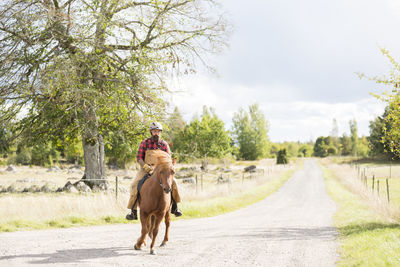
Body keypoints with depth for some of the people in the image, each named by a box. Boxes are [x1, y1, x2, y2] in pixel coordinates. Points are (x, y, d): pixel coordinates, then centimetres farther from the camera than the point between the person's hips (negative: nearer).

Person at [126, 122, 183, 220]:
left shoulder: (164, 144, 4)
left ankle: (174, 207, -2)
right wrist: (145, 166, -21)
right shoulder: (145, 143, -1)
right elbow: (139, 158, -3)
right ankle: (133, 211, -15)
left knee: (173, 182, -20)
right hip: (145, 170, -1)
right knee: (134, 186, -23)